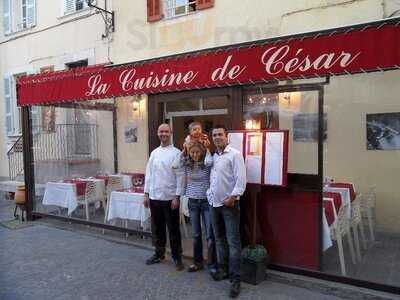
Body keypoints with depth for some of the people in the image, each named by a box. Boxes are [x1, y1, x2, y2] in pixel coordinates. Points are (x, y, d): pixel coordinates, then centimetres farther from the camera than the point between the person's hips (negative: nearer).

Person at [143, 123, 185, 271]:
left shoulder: (176, 153, -6)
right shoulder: (154, 153, 10)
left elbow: (180, 177, -9)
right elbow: (149, 174, 12)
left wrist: (177, 197, -14)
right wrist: (146, 194, 7)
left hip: (170, 198, -5)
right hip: (154, 197, 5)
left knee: (173, 229, 4)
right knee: (157, 228, 15)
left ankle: (177, 257, 17)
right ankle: (159, 254, 31)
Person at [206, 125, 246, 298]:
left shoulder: (235, 154, -8)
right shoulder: (212, 156, 13)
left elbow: (241, 179, -14)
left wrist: (233, 196, -18)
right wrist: (210, 194, 5)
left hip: (229, 204, -7)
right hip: (214, 203, 7)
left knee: (233, 242, -4)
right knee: (219, 239, 16)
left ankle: (235, 279, 2)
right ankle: (223, 269, 30)